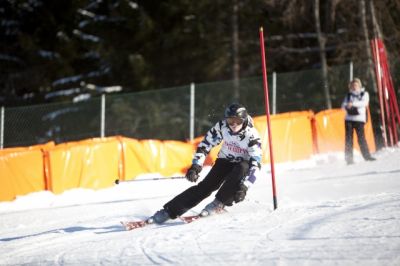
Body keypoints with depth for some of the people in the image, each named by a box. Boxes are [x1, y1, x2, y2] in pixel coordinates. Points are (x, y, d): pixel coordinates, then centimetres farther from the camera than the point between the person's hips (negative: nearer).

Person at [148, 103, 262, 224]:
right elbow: (205, 145, -7)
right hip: (224, 161, 2)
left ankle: (218, 203, -27)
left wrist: (244, 186, -39)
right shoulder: (222, 126, -17)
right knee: (206, 186, -15)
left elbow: (255, 164, -28)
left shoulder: (251, 135, -25)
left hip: (242, 165, -2)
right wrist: (196, 166, -18)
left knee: (242, 168, -36)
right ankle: (168, 211, -14)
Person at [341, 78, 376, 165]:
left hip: (359, 118, -2)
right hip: (349, 119, 2)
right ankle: (348, 158, -1)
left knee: (361, 138, -9)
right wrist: (347, 106, -16)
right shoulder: (348, 95, 16)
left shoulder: (364, 94, 8)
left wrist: (353, 104, -21)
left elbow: (364, 103, -9)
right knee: (348, 139, -3)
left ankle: (367, 156, 1)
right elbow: (343, 105, 8)